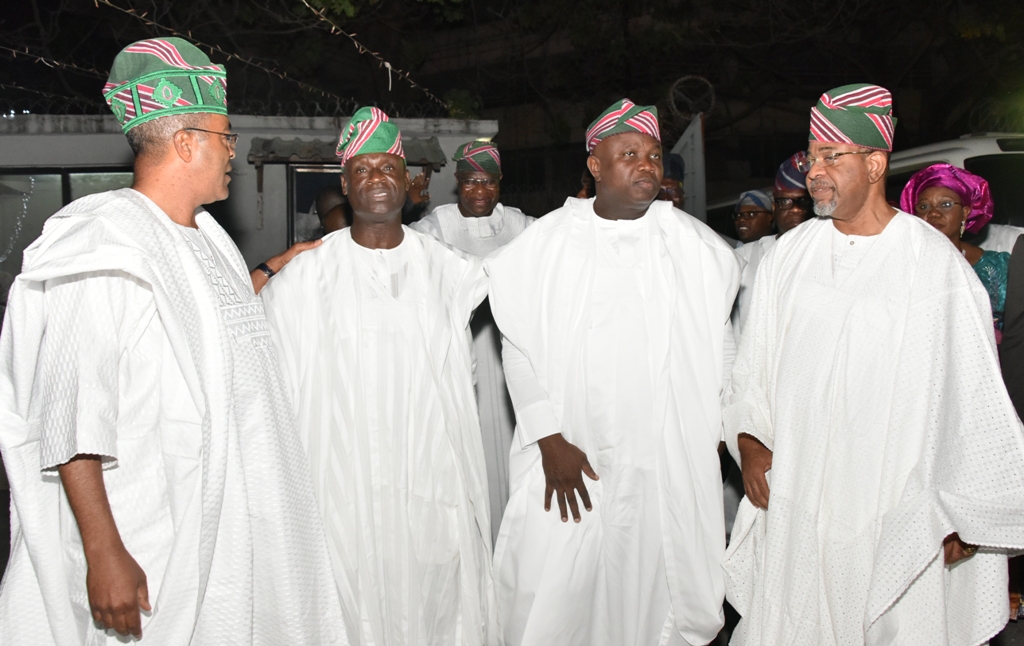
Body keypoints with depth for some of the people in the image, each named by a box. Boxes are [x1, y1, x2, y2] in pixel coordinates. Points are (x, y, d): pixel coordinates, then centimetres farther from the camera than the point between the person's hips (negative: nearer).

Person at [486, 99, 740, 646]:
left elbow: (721, 343, 13)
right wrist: (550, 440, -5)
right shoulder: (546, 242, 0)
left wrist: (729, 429, 5)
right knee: (553, 597, -2)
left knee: (674, 600, 7)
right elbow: (518, 345, 1)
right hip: (571, 459, -1)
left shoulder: (696, 246, 6)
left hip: (673, 464, 2)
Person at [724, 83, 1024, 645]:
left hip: (897, 512, -3)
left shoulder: (936, 264, -7)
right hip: (791, 498, 4)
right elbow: (754, 361, 12)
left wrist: (968, 515, -3)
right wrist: (748, 439, 0)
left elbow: (973, 395, -5)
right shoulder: (788, 254, 6)